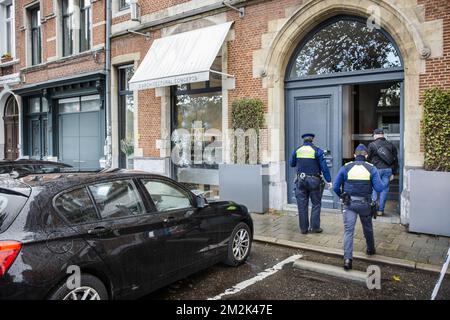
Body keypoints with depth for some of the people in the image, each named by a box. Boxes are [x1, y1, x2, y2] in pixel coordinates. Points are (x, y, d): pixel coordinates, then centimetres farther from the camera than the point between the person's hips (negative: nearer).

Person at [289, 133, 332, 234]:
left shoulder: (296, 150, 3)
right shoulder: (317, 151, -5)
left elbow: (292, 164, 16)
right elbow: (324, 167, -6)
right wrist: (328, 180, 0)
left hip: (301, 180, 3)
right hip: (314, 180, -2)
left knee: (302, 205, 7)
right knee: (316, 204, 9)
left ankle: (304, 228, 10)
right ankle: (315, 227, 8)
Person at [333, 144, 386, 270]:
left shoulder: (345, 168, -2)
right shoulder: (372, 169, -3)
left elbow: (335, 187, 0)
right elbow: (379, 188, -8)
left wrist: (341, 196, 19)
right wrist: (383, 183, 14)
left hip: (349, 204, -1)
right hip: (365, 204, 1)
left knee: (348, 230, -3)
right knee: (368, 228, 23)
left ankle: (347, 258, -13)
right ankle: (370, 249, 45)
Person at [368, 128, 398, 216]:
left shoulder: (372, 145, -2)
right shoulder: (391, 145, 10)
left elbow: (368, 159, 0)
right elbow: (395, 160, 11)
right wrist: (393, 173, 15)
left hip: (377, 169, -3)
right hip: (388, 170, 4)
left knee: (373, 188, 7)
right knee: (384, 190, 7)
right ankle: (381, 210, 12)